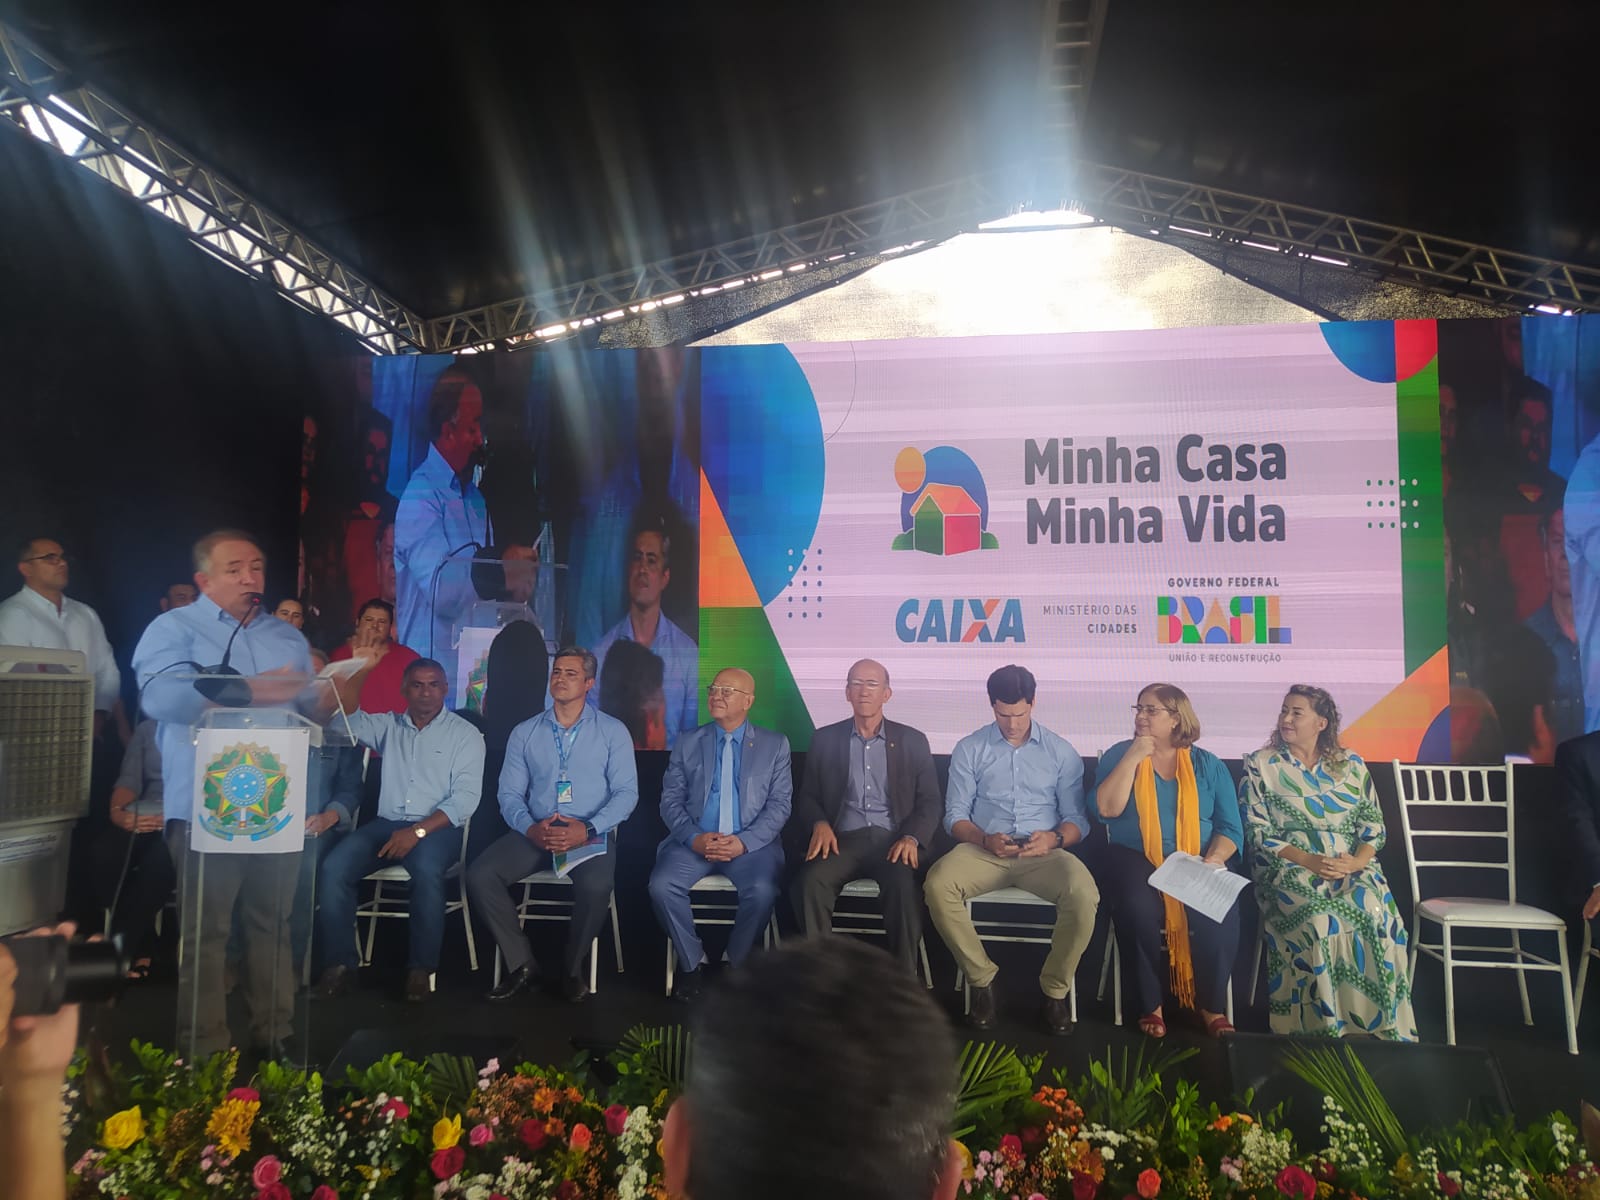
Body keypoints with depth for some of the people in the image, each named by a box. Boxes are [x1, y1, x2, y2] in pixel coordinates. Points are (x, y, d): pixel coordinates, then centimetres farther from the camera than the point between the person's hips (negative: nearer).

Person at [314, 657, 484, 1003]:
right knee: (333, 868, -22)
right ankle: (340, 963, -10)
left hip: (438, 827, -4)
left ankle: (421, 968, -21)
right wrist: (357, 670, -12)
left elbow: (466, 796, -5)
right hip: (386, 823, 4)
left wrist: (417, 831, -17)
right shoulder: (387, 726, 17)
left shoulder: (465, 735, 5)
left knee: (426, 869, -35)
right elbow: (348, 718, 0)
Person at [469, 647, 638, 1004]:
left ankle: (573, 967, -4)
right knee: (479, 876, -21)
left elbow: (627, 792, -3)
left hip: (591, 835, -3)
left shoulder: (612, 731, 4)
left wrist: (588, 829, -18)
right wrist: (531, 828, -15)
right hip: (534, 834, 3)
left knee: (596, 885, -33)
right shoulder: (524, 733, 11)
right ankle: (521, 965, -4)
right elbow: (509, 794, 6)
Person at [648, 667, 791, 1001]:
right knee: (661, 885, -25)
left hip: (751, 843, -1)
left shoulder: (775, 744, 6)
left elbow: (780, 804, -1)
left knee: (762, 891, -31)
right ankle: (693, 961, -1)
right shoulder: (687, 742, 10)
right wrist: (694, 838, -14)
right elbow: (670, 799, 5)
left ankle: (736, 965, -2)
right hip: (695, 841, 2)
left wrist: (744, 842, -15)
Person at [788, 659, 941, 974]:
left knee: (903, 885, -34)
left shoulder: (913, 741, 11)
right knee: (810, 881, -30)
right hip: (843, 839, 1)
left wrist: (911, 838, -12)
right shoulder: (825, 739, 13)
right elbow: (806, 796, 13)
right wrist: (820, 824, -9)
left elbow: (930, 802, 8)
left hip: (893, 840, -1)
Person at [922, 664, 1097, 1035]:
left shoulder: (1061, 751, 8)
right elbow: (955, 815, 3)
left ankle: (1055, 989, -7)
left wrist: (1055, 838, -16)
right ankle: (982, 979, -9)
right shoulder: (969, 749, 6)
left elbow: (1078, 818, 6)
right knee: (937, 885, -31)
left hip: (1044, 852, 0)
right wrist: (986, 840, -17)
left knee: (1084, 894, -32)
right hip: (983, 849, 0)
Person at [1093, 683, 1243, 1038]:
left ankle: (1213, 1004, -2)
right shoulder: (1119, 754, 6)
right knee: (1139, 907, -33)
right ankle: (1150, 1004, -11)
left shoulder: (1208, 765, 9)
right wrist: (1133, 757, -11)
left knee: (1222, 912, -28)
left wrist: (1213, 861, -15)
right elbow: (1107, 808, -10)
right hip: (1136, 859, -1)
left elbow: (1231, 828, 4)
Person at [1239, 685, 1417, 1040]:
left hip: (1352, 864, 2)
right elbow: (1258, 832, -2)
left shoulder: (1351, 764, 14)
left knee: (1375, 911, -30)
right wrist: (1308, 860, -15)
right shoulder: (1260, 765, 5)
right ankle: (1324, 1024, -20)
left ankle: (1381, 1023, -17)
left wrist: (1357, 861, -11)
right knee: (1320, 918, -32)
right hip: (1289, 865, -2)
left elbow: (1373, 823, 9)